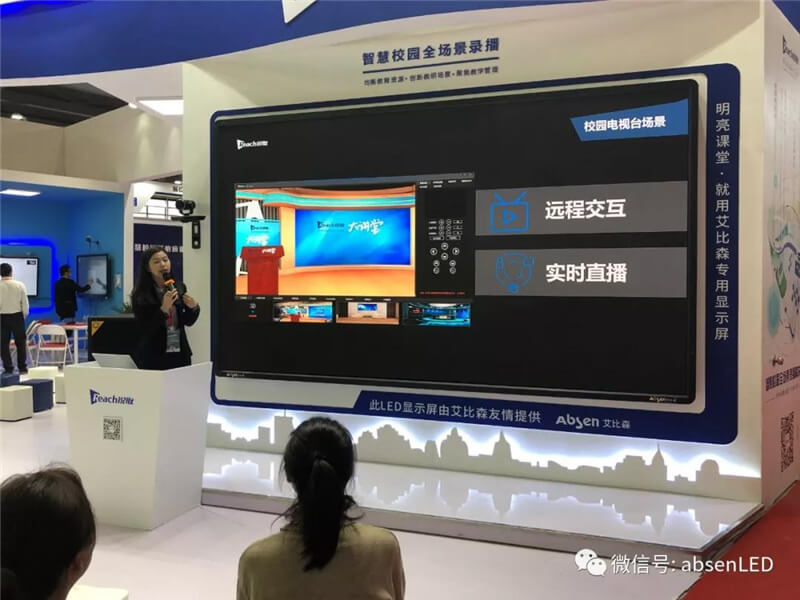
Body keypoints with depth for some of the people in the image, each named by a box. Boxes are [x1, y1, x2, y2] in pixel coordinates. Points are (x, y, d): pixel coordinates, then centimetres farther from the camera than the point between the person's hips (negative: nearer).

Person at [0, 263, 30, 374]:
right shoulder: (19, 285, -7)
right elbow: (25, 303, -4)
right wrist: (24, 314, 12)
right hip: (17, 316, 1)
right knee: (21, 342, 11)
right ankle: (22, 368, 13)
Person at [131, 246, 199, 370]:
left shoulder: (179, 288, 4)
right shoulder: (140, 295, -8)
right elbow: (145, 329, -14)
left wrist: (194, 308, -6)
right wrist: (164, 309, -24)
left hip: (180, 354, 4)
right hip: (152, 356, -4)